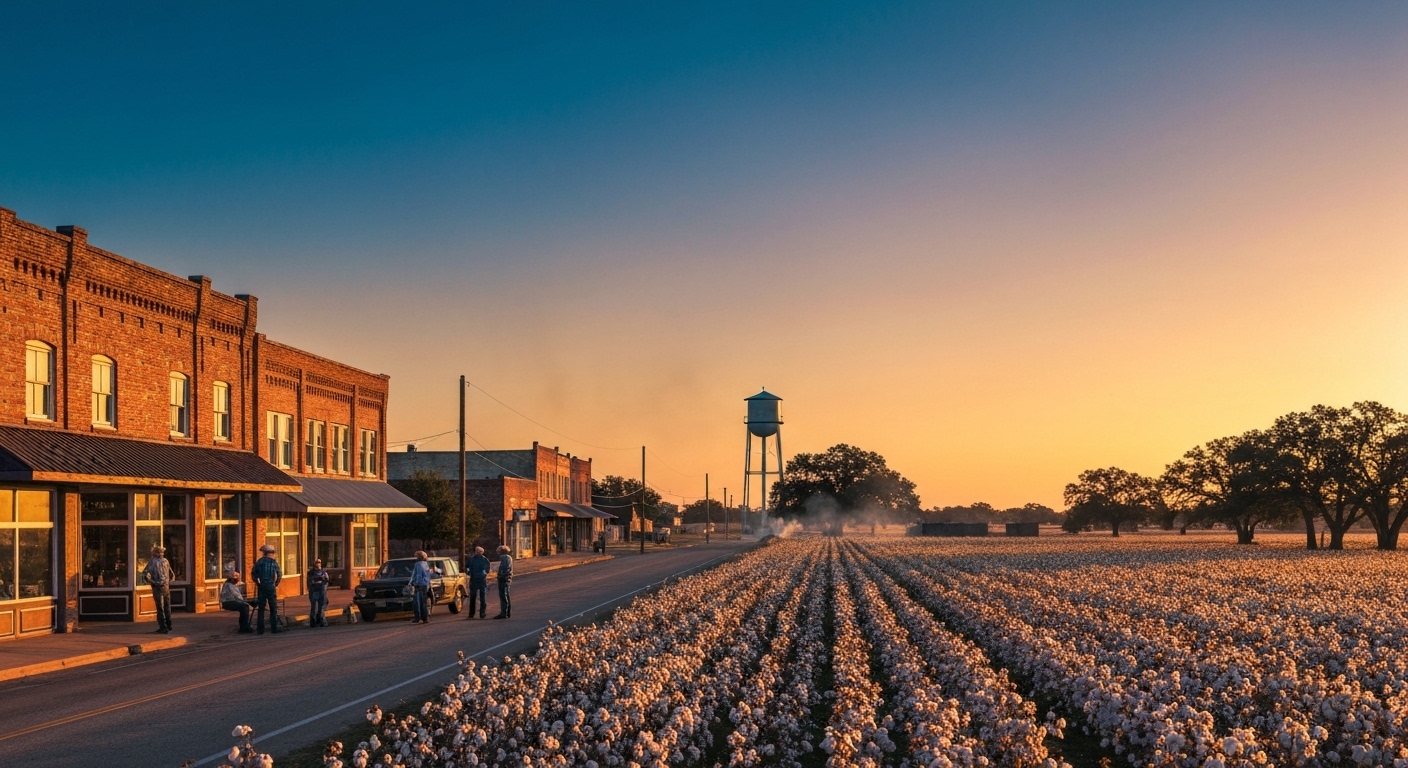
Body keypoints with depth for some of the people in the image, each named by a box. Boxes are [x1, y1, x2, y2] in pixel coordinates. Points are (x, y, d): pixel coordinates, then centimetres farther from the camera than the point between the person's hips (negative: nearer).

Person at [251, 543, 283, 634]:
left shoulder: (260, 561, -1)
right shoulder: (274, 562, -1)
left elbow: (253, 573, -4)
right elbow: (279, 574, -4)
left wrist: (257, 582, 8)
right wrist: (276, 583, 8)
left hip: (261, 586, 0)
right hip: (271, 586, 0)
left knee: (261, 608, 5)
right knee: (273, 608, 7)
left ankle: (260, 629, 2)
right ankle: (274, 628, 4)